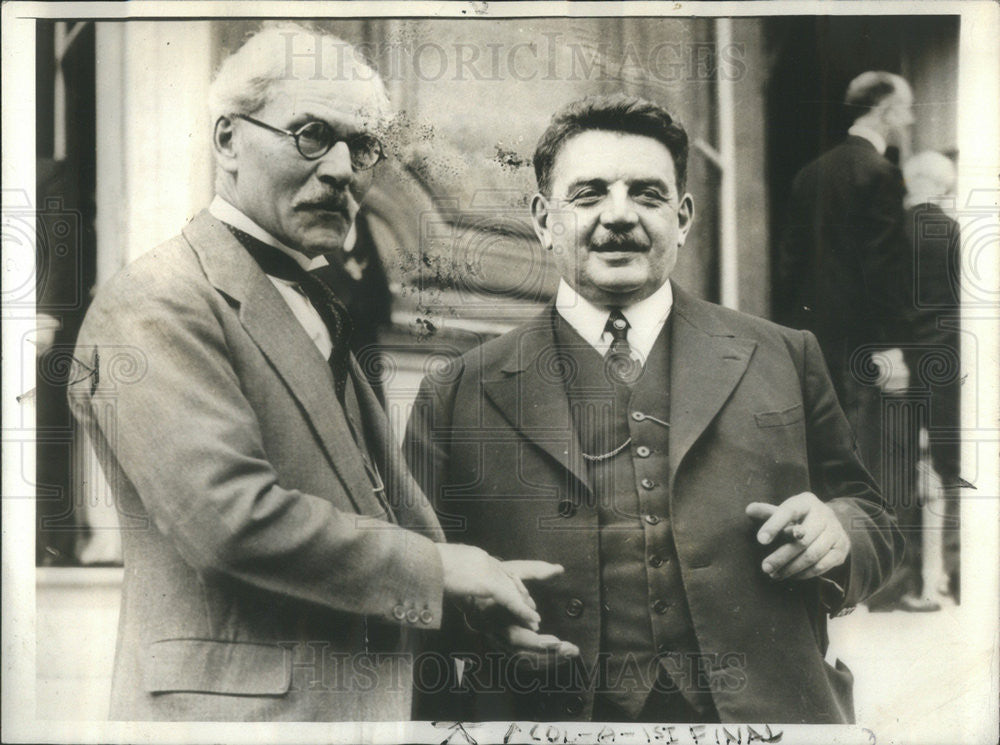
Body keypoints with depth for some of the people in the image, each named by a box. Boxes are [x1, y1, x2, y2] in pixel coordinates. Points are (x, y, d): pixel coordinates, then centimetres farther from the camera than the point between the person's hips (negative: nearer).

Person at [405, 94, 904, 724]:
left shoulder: (786, 360, 7)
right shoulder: (458, 395, 2)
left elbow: (874, 523, 13)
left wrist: (837, 534, -9)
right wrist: (476, 616, -15)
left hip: (764, 713, 1)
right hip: (550, 716, 0)